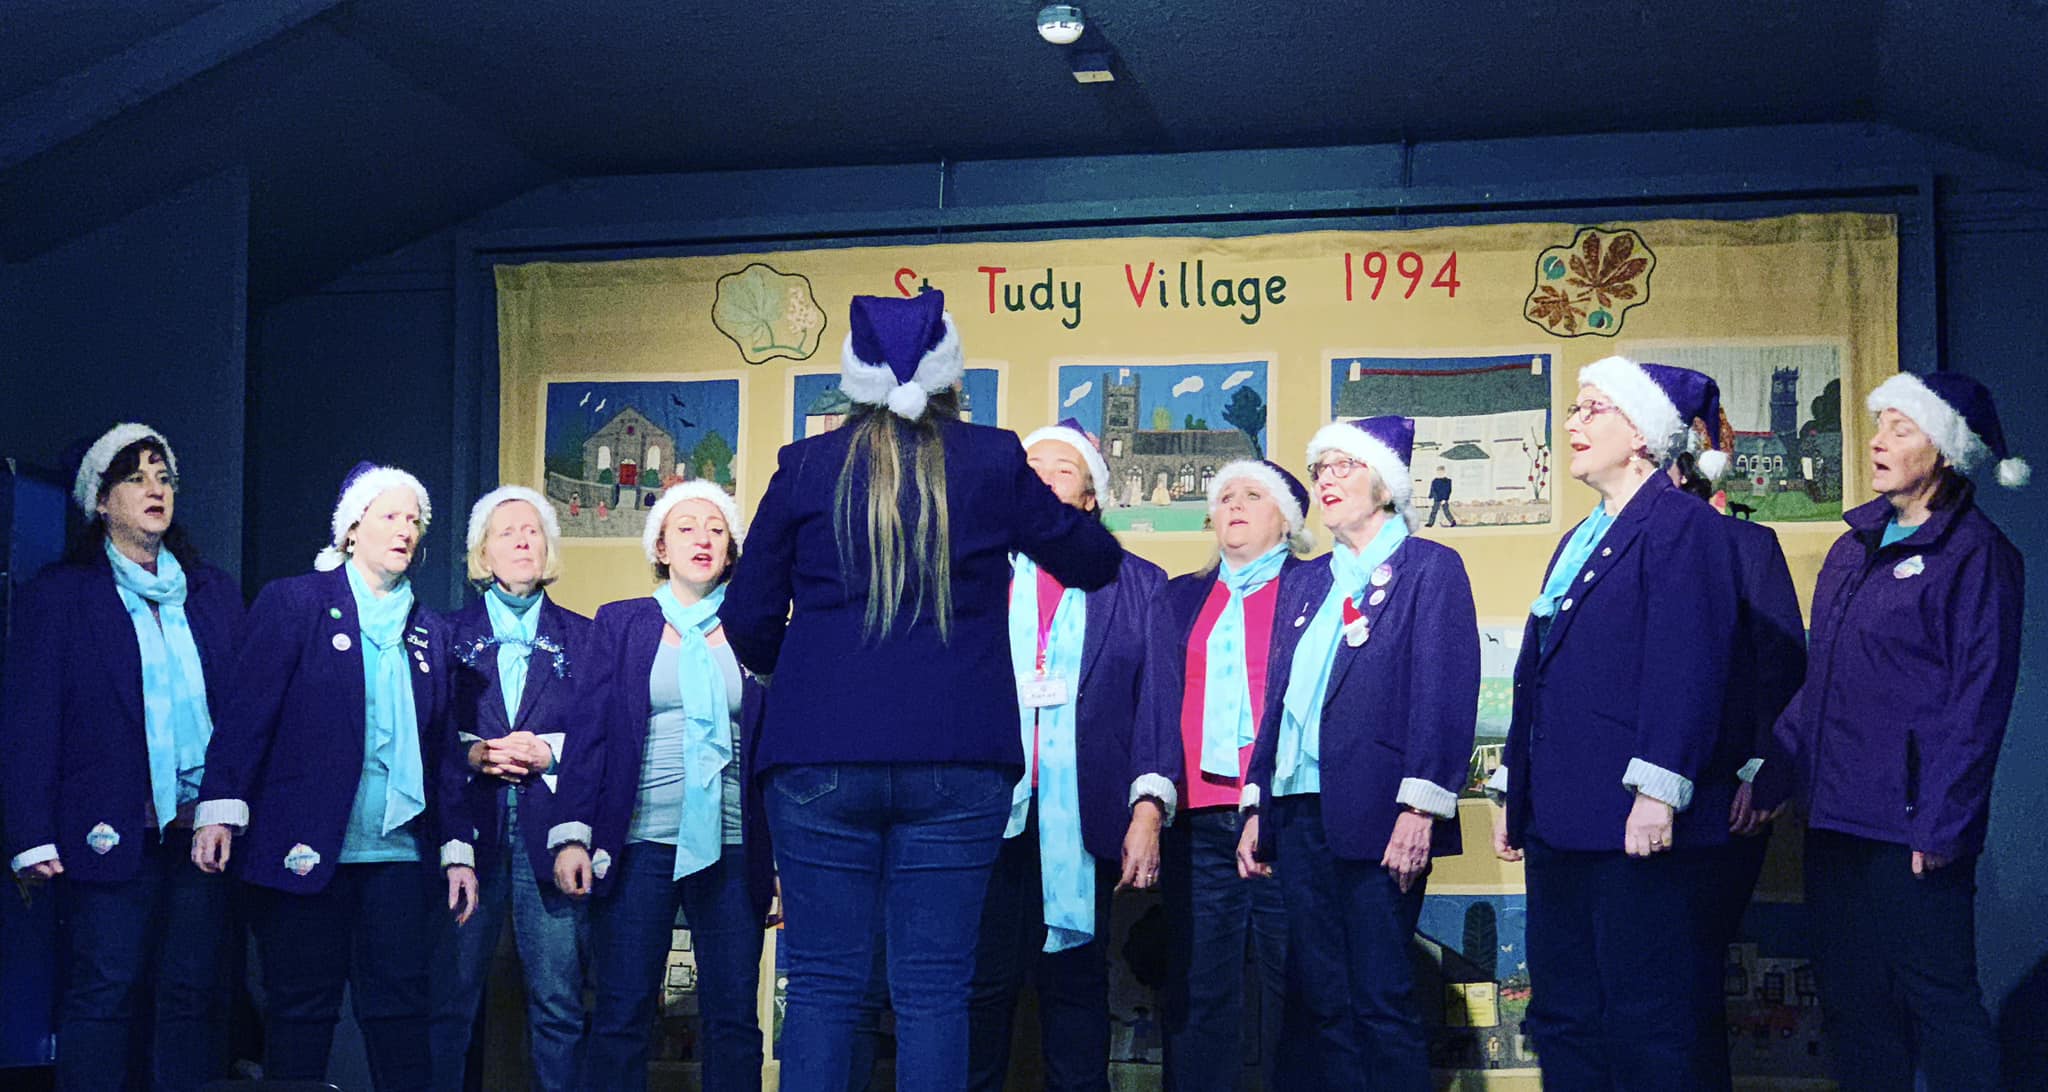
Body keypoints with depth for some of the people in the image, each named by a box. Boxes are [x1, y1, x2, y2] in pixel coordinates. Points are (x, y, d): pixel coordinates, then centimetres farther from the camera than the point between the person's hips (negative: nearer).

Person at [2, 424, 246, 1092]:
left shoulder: (214, 593, 15)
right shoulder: (58, 594, 3)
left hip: (203, 830, 4)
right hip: (111, 834, -4)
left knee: (192, 997, 5)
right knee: (103, 998, -4)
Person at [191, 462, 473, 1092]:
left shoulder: (430, 633, 16)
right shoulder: (293, 603, 4)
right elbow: (247, 710, -5)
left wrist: (456, 850, 10)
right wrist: (220, 807, -16)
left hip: (400, 853, 4)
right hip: (306, 848, -3)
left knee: (400, 1013, 1)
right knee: (301, 1016, 1)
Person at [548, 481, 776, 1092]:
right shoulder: (620, 624, 10)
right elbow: (590, 734, 6)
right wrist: (572, 834, -5)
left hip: (732, 849, 1)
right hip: (639, 843, -1)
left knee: (734, 1019, -1)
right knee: (621, 1017, -2)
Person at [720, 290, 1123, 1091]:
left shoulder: (806, 467, 4)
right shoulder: (992, 462, 3)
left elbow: (748, 618, 8)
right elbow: (1091, 560, 17)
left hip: (819, 758, 0)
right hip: (957, 760, 0)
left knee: (822, 986, 5)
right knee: (933, 989, 3)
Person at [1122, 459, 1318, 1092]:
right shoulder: (1181, 601, 19)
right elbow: (1158, 702, 8)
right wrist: (1148, 804, -8)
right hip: (1197, 824, 3)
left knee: (1294, 1000, -3)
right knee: (1197, 1000, 2)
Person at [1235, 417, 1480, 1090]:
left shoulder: (1429, 568, 0)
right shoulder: (1303, 583, 19)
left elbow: (1445, 698, -9)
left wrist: (1418, 811, -17)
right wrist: (1258, 807, 12)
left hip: (1375, 818, -6)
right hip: (1299, 810, 6)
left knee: (1382, 1000, -6)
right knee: (1326, 999, 8)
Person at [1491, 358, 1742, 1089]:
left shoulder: (1681, 523, -7)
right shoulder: (1581, 540, 20)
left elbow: (1687, 664, -17)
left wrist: (1658, 790, -23)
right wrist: (1516, 796, 21)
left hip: (1637, 824, -9)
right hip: (1562, 823, 9)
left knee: (1651, 1029, -3)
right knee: (1563, 1020, 12)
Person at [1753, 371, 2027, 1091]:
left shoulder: (1974, 552, -7)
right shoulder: (1856, 545, 15)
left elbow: (1979, 700, -11)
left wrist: (1942, 823, -15)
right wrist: (1774, 773, 10)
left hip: (1912, 822, -7)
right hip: (1835, 815, 7)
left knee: (1937, 998, -1)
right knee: (1852, 1000, 12)